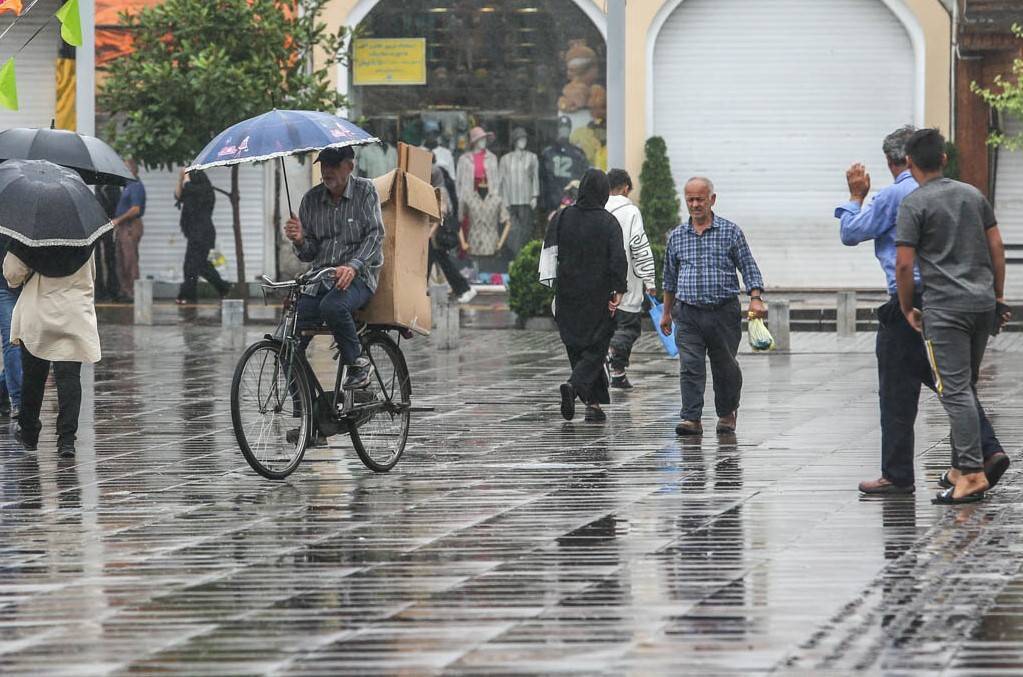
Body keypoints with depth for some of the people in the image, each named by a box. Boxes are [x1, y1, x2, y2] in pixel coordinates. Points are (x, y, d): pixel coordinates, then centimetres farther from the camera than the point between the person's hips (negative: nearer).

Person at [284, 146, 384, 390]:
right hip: (320, 278, 4)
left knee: (332, 306, -39)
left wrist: (352, 266, -27)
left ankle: (358, 363, -17)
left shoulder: (365, 191, -1)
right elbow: (308, 254, 10)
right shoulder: (312, 199, 9)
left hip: (358, 276, -4)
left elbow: (375, 235, -11)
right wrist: (299, 241, -15)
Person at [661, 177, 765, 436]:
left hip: (724, 311, -1)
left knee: (725, 367, 9)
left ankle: (727, 413, 29)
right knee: (690, 366, -11)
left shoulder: (730, 232, 1)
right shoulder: (677, 236, 9)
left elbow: (748, 267, 1)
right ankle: (692, 419, -14)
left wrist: (755, 298, -13)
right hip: (688, 313, 1)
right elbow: (670, 277, 19)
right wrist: (666, 313, 21)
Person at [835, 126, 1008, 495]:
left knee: (897, 393, 1)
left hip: (909, 301, -7)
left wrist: (856, 196, 11)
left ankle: (897, 475, 4)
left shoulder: (892, 195, -9)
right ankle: (988, 450, -3)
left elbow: (851, 234, -2)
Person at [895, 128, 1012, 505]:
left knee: (955, 390, -9)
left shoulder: (914, 204, -7)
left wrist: (907, 308, 2)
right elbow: (997, 248, 13)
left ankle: (973, 474, -17)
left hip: (944, 308, -6)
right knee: (966, 386, 16)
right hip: (983, 303, 6)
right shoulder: (973, 194, 12)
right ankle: (960, 467, 19)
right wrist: (998, 297, 20)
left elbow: (904, 264, -11)